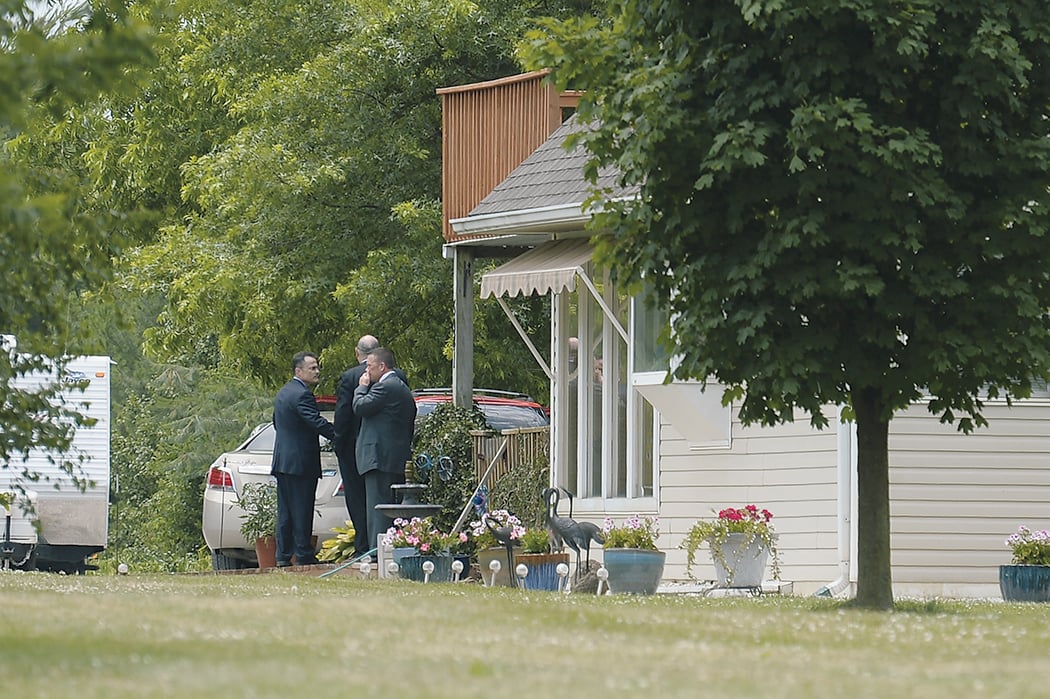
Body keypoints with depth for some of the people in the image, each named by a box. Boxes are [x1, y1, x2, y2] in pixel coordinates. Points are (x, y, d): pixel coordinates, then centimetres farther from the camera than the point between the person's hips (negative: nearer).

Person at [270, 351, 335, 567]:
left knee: (286, 512, 10)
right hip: (300, 462, -9)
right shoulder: (302, 395, -16)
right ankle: (304, 555, -5)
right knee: (301, 511, -6)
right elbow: (317, 423, -25)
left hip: (282, 459, 9)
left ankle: (283, 556, 10)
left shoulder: (283, 393, 15)